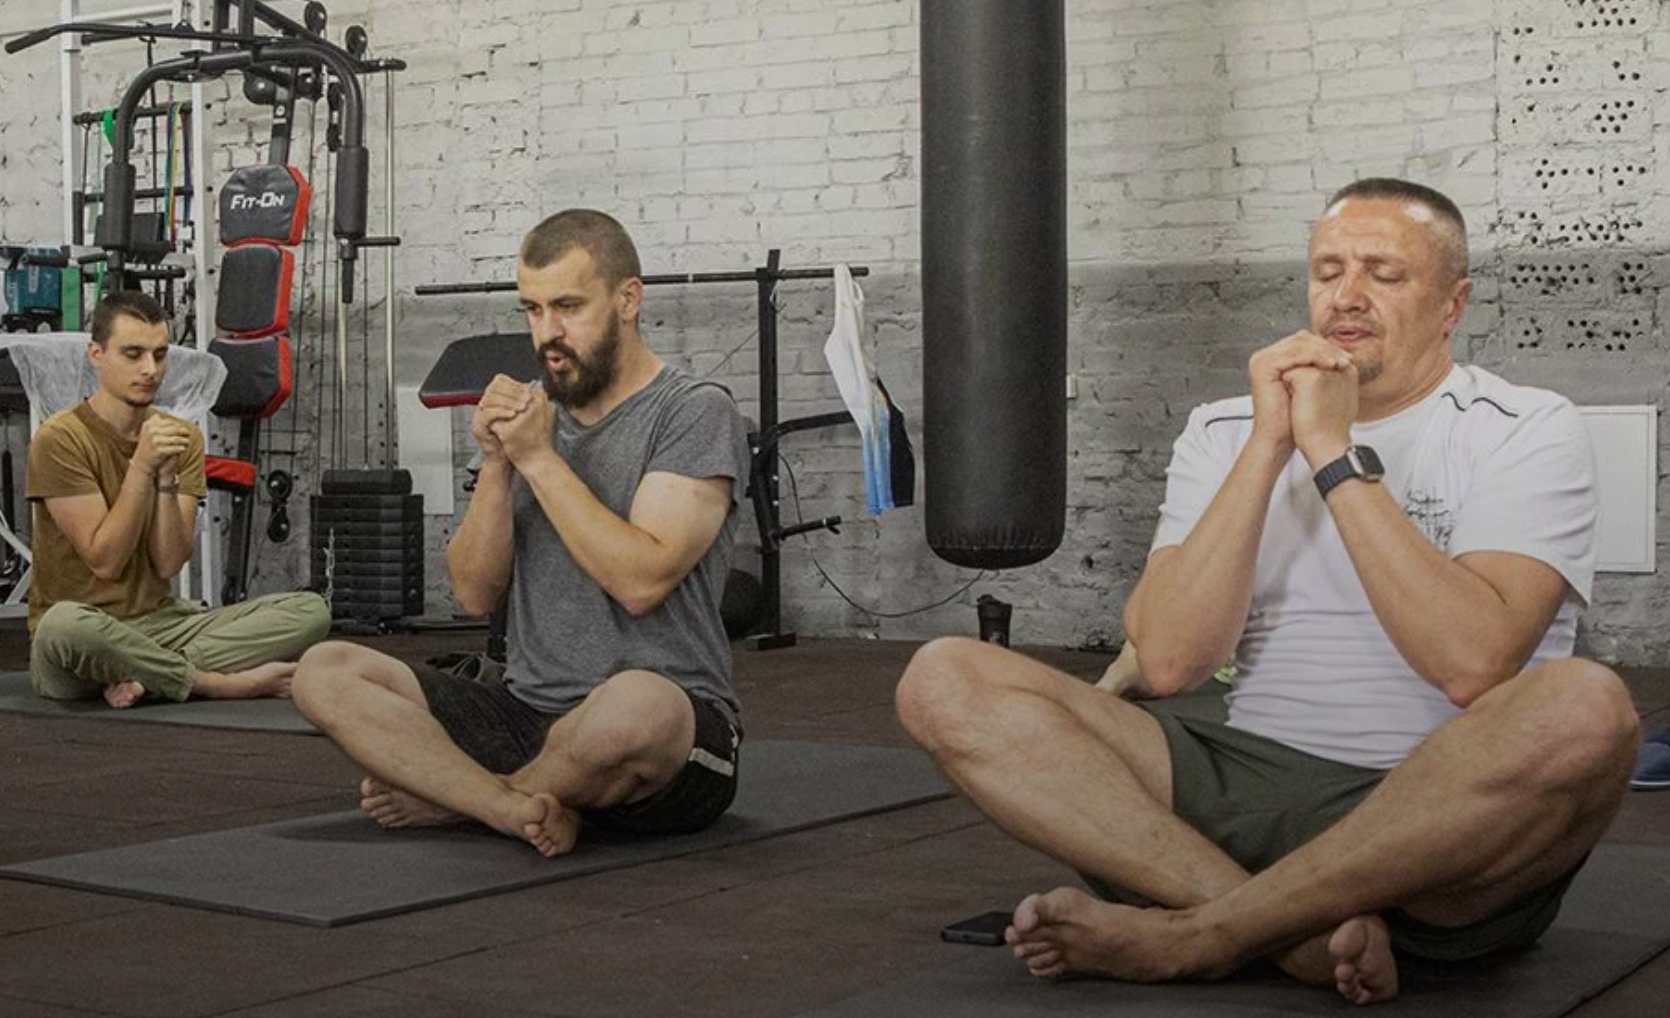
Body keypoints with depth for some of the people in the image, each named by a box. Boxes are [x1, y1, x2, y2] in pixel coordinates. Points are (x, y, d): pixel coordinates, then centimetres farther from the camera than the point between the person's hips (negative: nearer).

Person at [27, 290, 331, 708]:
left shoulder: (183, 438, 8)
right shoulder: (60, 439, -8)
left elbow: (170, 564, -1)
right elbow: (104, 561, -12)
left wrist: (166, 478, -15)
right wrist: (141, 467, -18)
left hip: (161, 623, 5)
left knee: (311, 609, -12)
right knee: (66, 624, -43)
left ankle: (147, 676, -23)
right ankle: (224, 684, -21)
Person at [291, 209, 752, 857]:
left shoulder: (695, 414, -6)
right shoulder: (534, 417, 13)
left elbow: (641, 580, -20)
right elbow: (475, 594, 6)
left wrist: (540, 459, -15)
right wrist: (497, 464, -8)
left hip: (673, 731, -5)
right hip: (527, 713, 6)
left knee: (634, 707, -42)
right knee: (325, 673, -10)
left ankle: (453, 795, -10)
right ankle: (528, 811, -26)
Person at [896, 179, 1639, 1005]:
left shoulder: (1527, 431, 3)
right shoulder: (1225, 432, 12)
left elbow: (1472, 664, -16)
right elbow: (1168, 664, -4)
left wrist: (1335, 454, -13)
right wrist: (1269, 448, -8)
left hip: (1448, 830, -3)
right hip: (1246, 782, 3)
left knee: (1583, 708, -36)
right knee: (946, 681, -13)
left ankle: (1185, 936, -26)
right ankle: (1302, 929, -27)